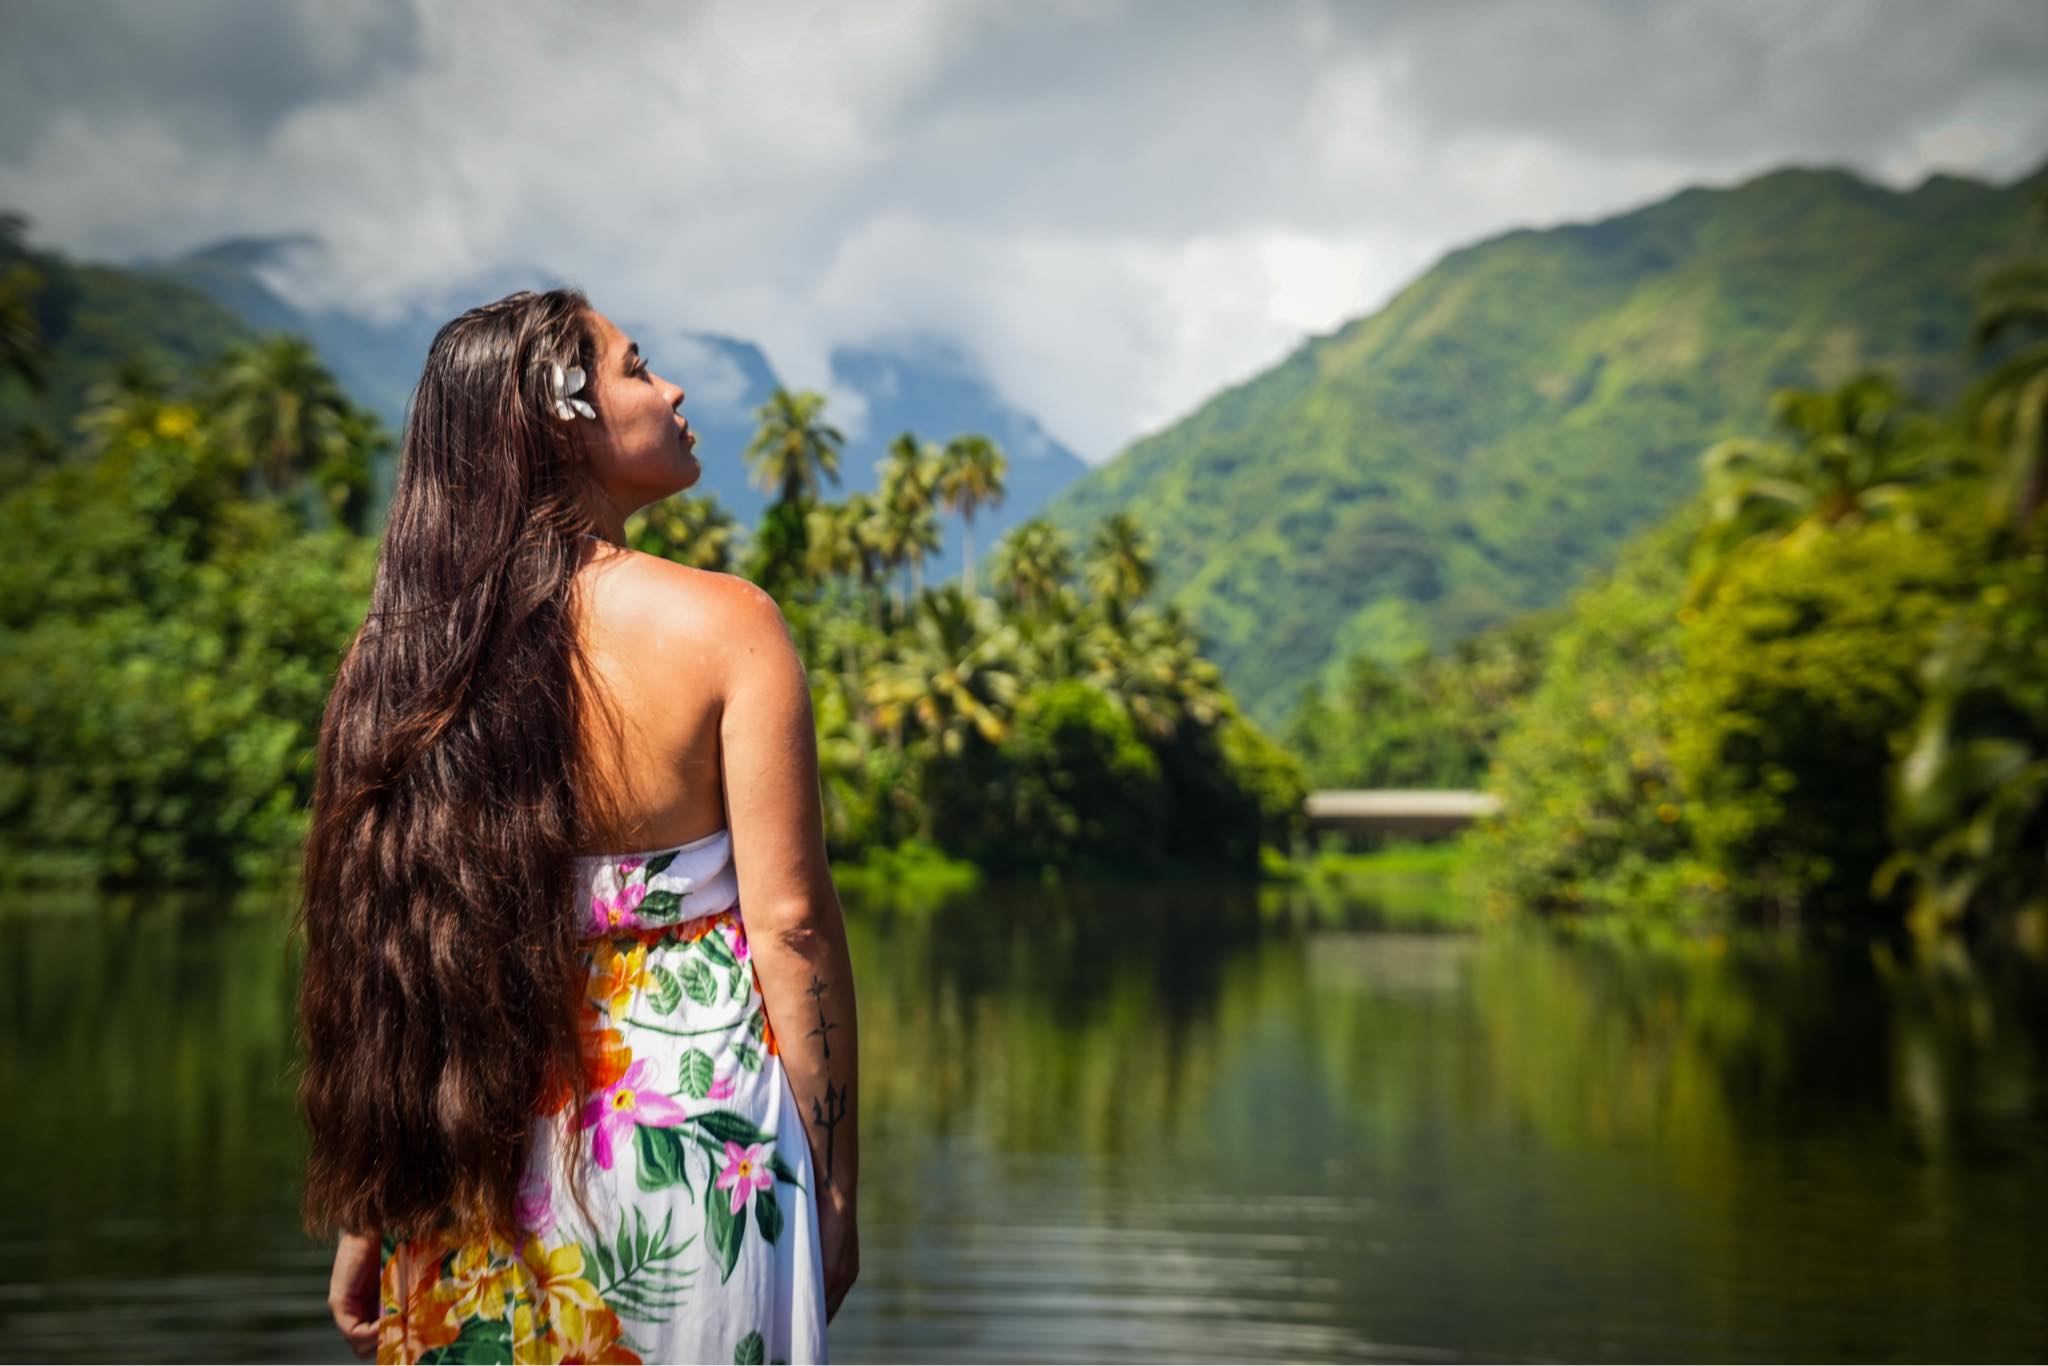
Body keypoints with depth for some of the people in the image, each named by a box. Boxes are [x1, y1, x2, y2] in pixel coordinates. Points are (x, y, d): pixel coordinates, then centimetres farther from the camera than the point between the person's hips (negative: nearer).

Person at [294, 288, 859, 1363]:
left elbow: (378, 948, 1)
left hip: (471, 1152, 4)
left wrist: (362, 1228, 8)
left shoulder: (400, 649, -2)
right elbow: (789, 921, -13)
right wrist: (834, 1192, -4)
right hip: (697, 1116, -3)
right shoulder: (725, 625, -12)